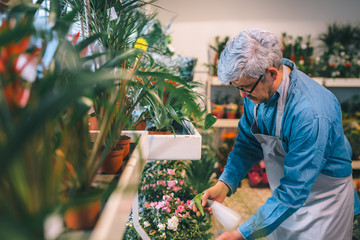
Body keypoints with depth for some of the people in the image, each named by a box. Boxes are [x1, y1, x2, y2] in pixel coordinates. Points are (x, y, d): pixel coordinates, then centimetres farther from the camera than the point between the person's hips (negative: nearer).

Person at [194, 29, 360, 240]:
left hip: (323, 199, -6)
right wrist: (225, 184, -16)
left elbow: (293, 191, -32)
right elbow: (248, 142, -3)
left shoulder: (311, 115, -37)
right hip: (286, 191, 6)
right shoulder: (258, 86, -14)